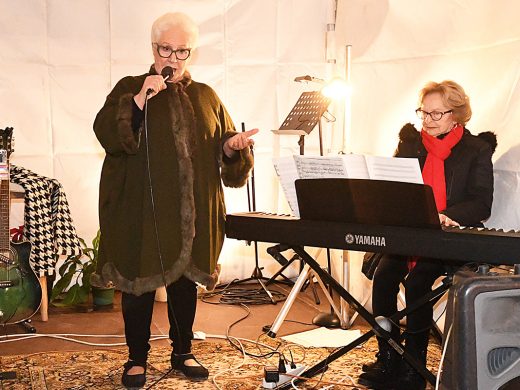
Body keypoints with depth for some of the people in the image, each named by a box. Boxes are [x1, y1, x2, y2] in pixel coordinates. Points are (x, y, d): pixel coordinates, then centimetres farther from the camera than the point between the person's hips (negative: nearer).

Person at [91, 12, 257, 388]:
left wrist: (232, 146, -10)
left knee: (184, 279, 11)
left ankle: (183, 352, 26)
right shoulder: (129, 88, 3)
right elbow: (106, 133, -13)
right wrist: (140, 99, -23)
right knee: (140, 280, 2)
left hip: (191, 212, 3)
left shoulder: (206, 96, 12)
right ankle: (137, 358, 17)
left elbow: (222, 149, 13)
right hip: (141, 210, -3)